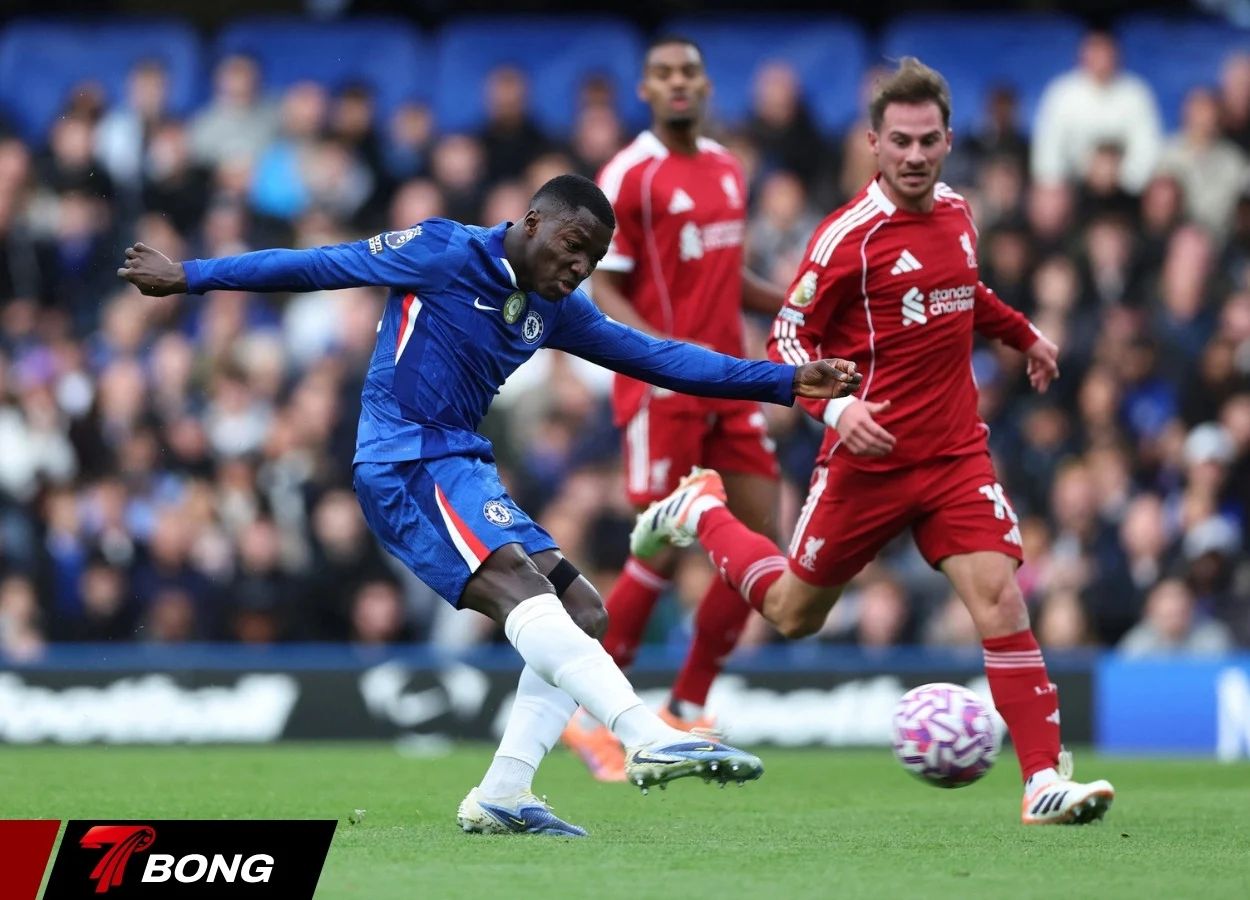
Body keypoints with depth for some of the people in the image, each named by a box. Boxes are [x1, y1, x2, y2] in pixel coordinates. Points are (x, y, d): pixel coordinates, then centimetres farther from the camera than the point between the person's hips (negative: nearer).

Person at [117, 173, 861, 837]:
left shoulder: (554, 310, 14)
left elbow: (656, 358, 15)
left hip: (463, 469, 9)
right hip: (407, 462, -9)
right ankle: (652, 740, -45)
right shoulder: (446, 255, -7)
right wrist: (191, 277, -1)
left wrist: (785, 382, 10)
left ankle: (502, 795, -2)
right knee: (520, 585, -28)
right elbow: (323, 266, -4)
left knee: (581, 613, 1)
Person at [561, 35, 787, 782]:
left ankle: (685, 715, 14)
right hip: (660, 390, -7)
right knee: (663, 555, -8)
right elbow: (604, 290, -11)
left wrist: (794, 305, 8)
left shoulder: (728, 168, 14)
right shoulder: (629, 176, -8)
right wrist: (659, 348, -28)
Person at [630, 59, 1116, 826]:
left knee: (1001, 598, -14)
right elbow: (789, 338, -10)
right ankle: (701, 512, 39)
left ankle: (1047, 781, -14)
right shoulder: (849, 237, -14)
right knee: (793, 613, 12)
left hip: (957, 455, 4)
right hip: (870, 459, -4)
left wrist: (1024, 335, 32)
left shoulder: (957, 214, 5)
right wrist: (835, 406, -25)